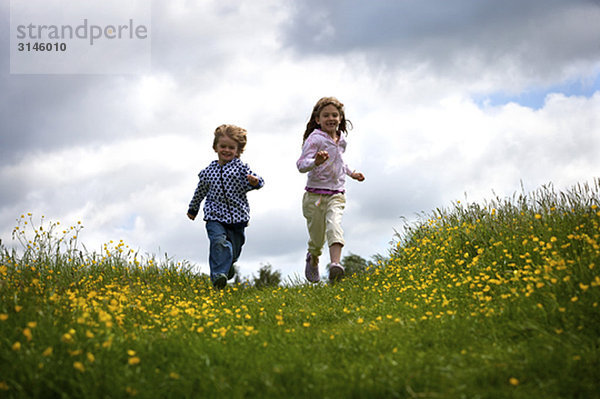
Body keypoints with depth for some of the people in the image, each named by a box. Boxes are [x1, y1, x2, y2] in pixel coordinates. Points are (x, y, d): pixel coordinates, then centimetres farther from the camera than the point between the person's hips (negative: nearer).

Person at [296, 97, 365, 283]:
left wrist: (351, 173, 29)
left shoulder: (341, 140, 13)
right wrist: (315, 162, -41)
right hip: (315, 195, -4)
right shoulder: (315, 139, -10)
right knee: (317, 237, 6)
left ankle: (335, 264, -39)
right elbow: (301, 164, -22)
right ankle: (313, 259, 39)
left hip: (336, 195, 4)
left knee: (334, 225, -24)